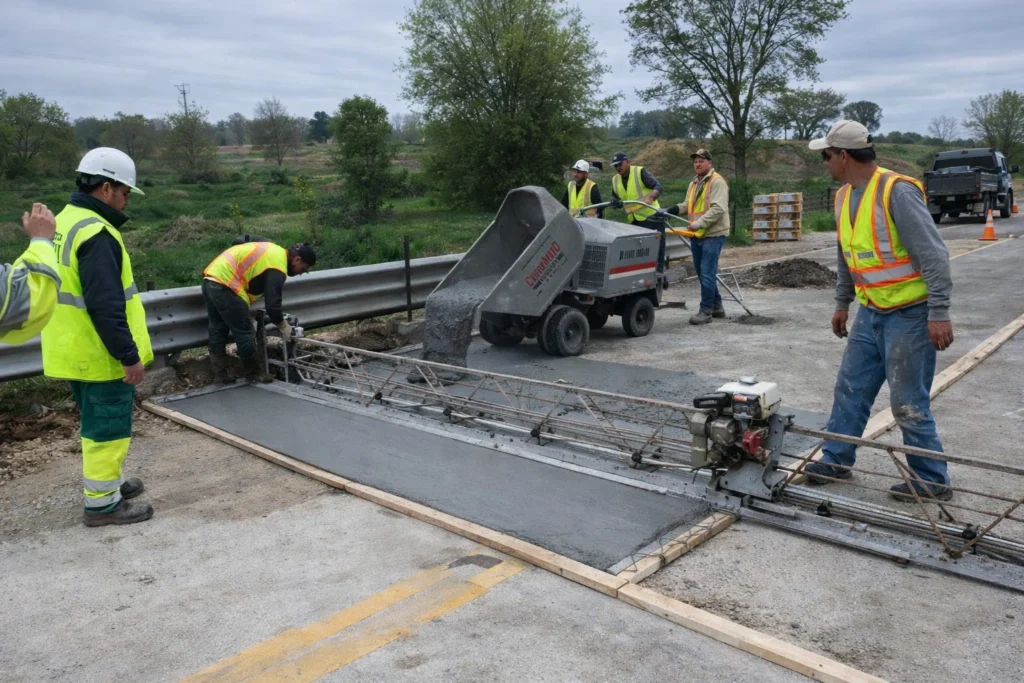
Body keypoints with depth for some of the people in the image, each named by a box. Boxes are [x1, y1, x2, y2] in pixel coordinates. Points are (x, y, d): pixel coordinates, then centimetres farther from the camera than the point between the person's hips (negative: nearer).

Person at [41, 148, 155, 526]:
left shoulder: (67, 221, 11)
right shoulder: (96, 233, -22)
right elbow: (105, 306, -26)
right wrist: (129, 355, -20)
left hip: (75, 351, 10)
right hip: (99, 355, -10)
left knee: (98, 422, 22)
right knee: (108, 426, 1)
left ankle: (106, 481, 36)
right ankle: (102, 503, 11)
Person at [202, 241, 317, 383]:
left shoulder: (274, 252, 18)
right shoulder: (277, 266, -12)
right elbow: (272, 304, -15)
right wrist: (284, 326, 1)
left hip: (210, 281, 11)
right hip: (224, 286, -10)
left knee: (218, 330, 17)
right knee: (244, 333, 2)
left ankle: (220, 375, 25)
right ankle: (254, 373, 16)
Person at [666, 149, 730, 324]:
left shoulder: (717, 182, -11)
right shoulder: (694, 184, 16)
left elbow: (718, 209, -20)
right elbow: (689, 205, 23)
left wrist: (699, 223, -26)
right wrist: (677, 209, 3)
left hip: (713, 234, -9)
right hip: (696, 235, 9)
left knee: (707, 273, -9)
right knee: (702, 273, 15)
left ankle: (706, 310, -2)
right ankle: (717, 306, 28)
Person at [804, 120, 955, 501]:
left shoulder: (897, 192, -19)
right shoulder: (844, 197, 7)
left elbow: (934, 255, -20)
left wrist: (939, 313, -22)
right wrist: (842, 303, 24)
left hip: (910, 315, -8)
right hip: (871, 313, 8)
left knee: (908, 405, -2)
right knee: (850, 388, 14)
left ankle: (932, 482, 15)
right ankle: (837, 460, 27)